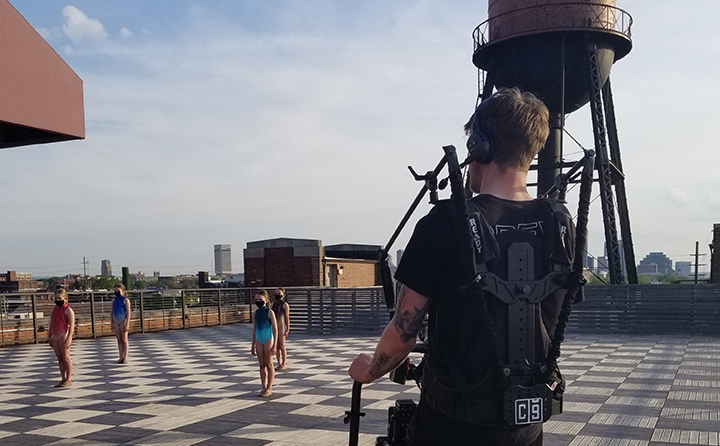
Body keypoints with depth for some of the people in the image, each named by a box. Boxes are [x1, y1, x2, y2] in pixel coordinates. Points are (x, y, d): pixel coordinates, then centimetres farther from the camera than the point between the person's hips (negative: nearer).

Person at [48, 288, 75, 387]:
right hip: (55, 337, 7)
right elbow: (51, 324, 21)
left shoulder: (68, 310, -9)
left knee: (66, 358, -1)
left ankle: (68, 379, 5)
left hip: (64, 336, -7)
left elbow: (72, 325, -14)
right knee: (59, 359, 9)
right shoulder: (54, 310, 13)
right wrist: (49, 337, 18)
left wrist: (69, 338, -20)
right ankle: (63, 379, 15)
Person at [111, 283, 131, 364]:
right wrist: (111, 324, 12)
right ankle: (121, 357, 10)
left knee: (124, 339, -3)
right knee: (119, 340, 7)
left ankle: (125, 358, 0)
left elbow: (128, 313, -10)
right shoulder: (114, 300, 11)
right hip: (116, 322, 6)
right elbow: (112, 313, 16)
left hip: (123, 321, -6)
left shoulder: (125, 300, -6)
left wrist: (127, 324, -16)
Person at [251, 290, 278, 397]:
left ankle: (269, 388, 6)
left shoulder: (269, 312, -8)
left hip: (268, 340, -5)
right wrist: (253, 346, 15)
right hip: (259, 340, 5)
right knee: (262, 365, 7)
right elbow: (254, 330, 14)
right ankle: (263, 388, 13)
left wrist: (274, 345, -13)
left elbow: (275, 329, -8)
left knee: (269, 364, 0)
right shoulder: (256, 313, 8)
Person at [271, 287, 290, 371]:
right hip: (274, 327, 6)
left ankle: (284, 364, 6)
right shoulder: (273, 304, 12)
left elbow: (287, 317, -7)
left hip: (282, 326, -6)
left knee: (282, 346, -3)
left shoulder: (285, 304, -5)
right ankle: (279, 364, 13)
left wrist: (287, 329, -11)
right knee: (277, 346, 7)